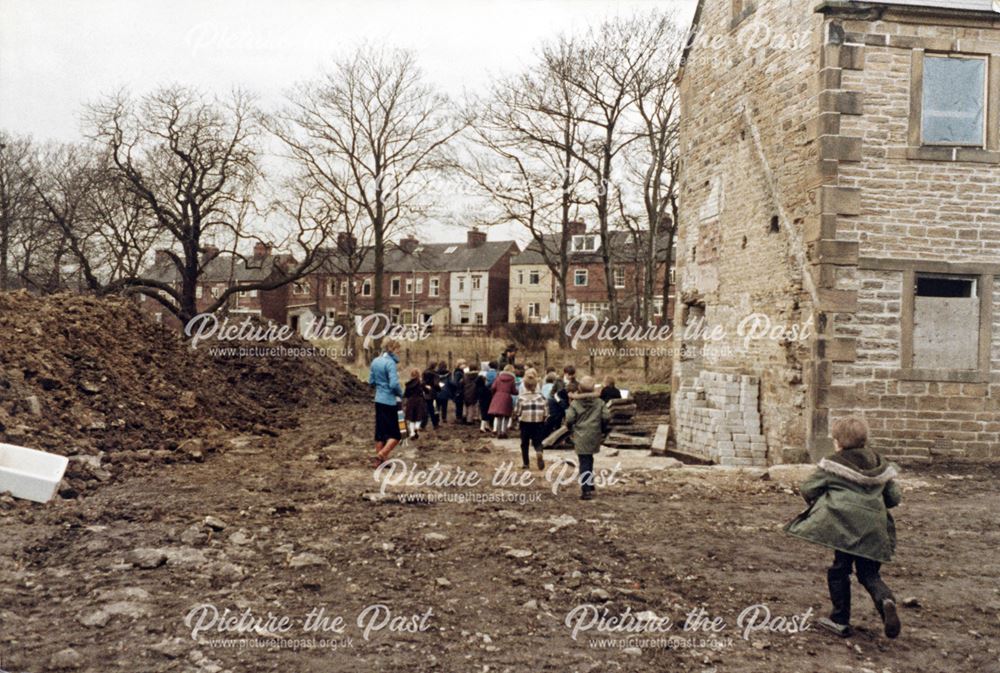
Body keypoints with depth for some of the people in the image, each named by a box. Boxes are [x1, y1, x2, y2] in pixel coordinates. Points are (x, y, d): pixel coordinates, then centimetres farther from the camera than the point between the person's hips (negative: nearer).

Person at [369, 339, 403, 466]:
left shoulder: (375, 361, 7)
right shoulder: (390, 363, -17)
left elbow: (371, 382, 12)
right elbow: (394, 384, -23)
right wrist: (400, 394, -5)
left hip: (378, 401, 8)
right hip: (390, 402, -8)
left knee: (380, 431, 14)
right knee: (395, 434, 2)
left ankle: (379, 460, 18)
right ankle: (382, 455, -11)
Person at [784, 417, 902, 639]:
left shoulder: (832, 464, -3)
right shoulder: (880, 465, 10)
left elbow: (808, 489, -3)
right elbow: (895, 497, 14)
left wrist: (816, 500, 19)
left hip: (844, 526, -4)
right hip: (874, 528, 4)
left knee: (840, 570, 10)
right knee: (869, 573, 14)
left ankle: (840, 620, 15)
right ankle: (885, 599, -15)